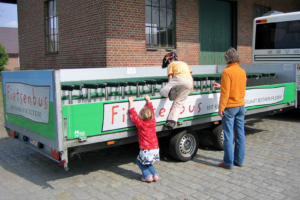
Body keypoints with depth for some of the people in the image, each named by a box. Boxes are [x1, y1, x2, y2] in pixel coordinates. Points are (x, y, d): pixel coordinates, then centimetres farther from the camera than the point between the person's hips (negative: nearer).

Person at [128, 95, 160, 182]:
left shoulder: (140, 124, -11)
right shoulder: (153, 122, 3)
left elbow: (133, 114, -3)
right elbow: (151, 110, 16)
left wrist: (131, 102, 5)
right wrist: (148, 100, 28)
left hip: (146, 151, -5)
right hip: (155, 150, 6)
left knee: (139, 161, 22)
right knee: (148, 162, 30)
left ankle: (148, 176, 9)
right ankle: (155, 175, 15)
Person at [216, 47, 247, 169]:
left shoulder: (227, 71, -14)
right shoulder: (242, 71, 8)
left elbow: (225, 92, -17)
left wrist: (221, 108, -11)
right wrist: (221, 86, 32)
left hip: (230, 107, -7)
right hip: (241, 106, 7)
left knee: (228, 136, 0)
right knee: (240, 134, 11)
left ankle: (228, 163, 6)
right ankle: (239, 160, 21)